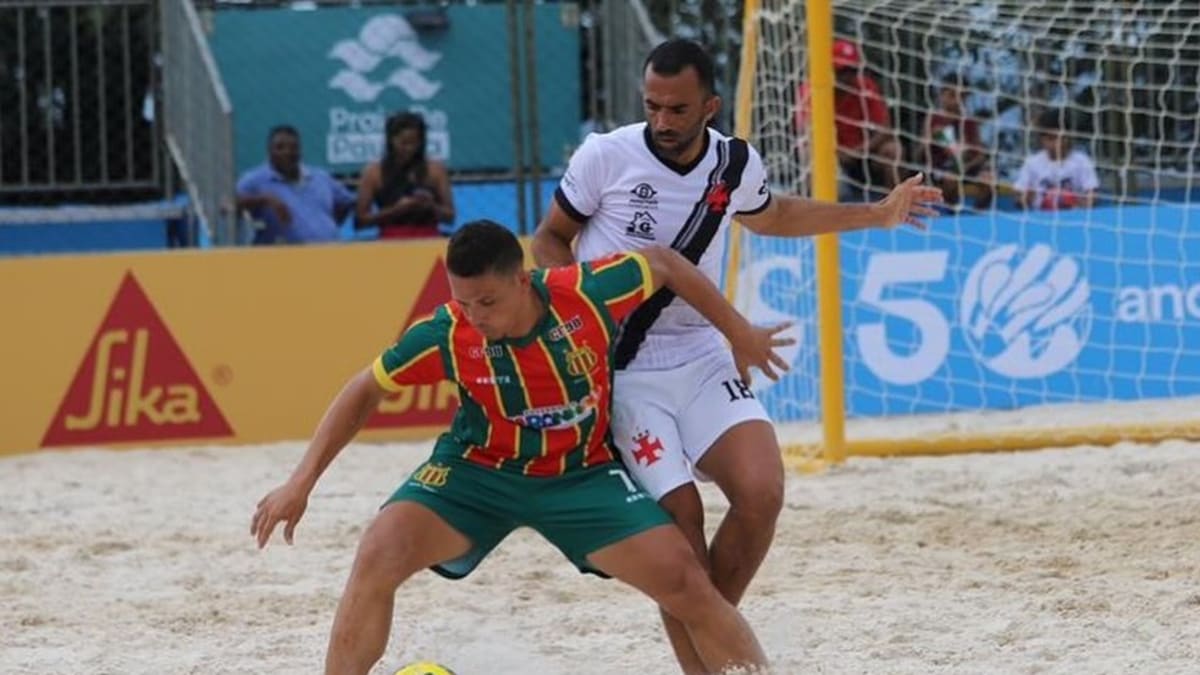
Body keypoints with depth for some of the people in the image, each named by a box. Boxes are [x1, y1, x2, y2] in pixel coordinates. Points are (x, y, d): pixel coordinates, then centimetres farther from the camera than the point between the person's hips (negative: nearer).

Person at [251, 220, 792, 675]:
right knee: (378, 557, -22)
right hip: (478, 470, 0)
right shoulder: (445, 334, -23)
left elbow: (663, 264, -5)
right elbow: (366, 390, -7)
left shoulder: (589, 294, -25)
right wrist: (301, 483, -11)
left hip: (583, 474, 0)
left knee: (686, 583, -14)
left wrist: (740, 335, 5)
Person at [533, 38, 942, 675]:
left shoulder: (736, 164, 1)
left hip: (699, 357, 4)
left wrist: (877, 214, 22)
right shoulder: (605, 156, -11)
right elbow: (550, 238, 3)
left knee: (761, 490, -15)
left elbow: (771, 216, 25)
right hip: (620, 369, -4)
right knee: (679, 514, -15)